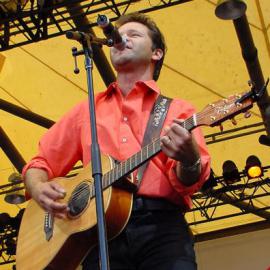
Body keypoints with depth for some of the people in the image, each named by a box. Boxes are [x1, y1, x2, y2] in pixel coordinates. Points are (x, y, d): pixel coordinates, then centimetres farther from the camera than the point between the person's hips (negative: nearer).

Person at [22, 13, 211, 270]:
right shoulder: (86, 111, 23)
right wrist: (39, 188, 0)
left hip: (161, 223, -2)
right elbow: (40, 164, 24)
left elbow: (188, 183, 3)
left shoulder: (177, 110, 15)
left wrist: (189, 161, -21)